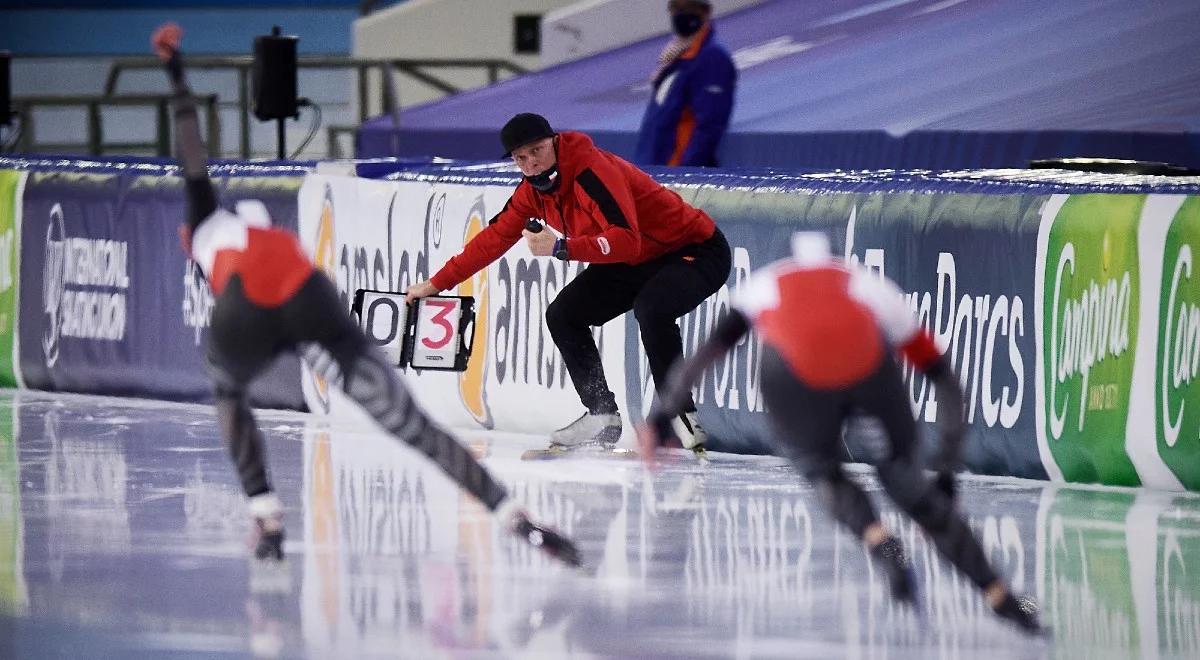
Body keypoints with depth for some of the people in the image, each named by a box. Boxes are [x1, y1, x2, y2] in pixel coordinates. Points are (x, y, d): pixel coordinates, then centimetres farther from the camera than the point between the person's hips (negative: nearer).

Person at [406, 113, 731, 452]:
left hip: (695, 250, -9)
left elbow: (626, 240, -39)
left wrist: (562, 247, -42)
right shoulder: (534, 189, -2)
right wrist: (437, 283, 11)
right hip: (636, 261, 9)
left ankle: (681, 414, -24)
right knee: (562, 315, 2)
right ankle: (602, 416, 8)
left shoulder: (594, 170, -29)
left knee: (650, 309, -36)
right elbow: (494, 238, 9)